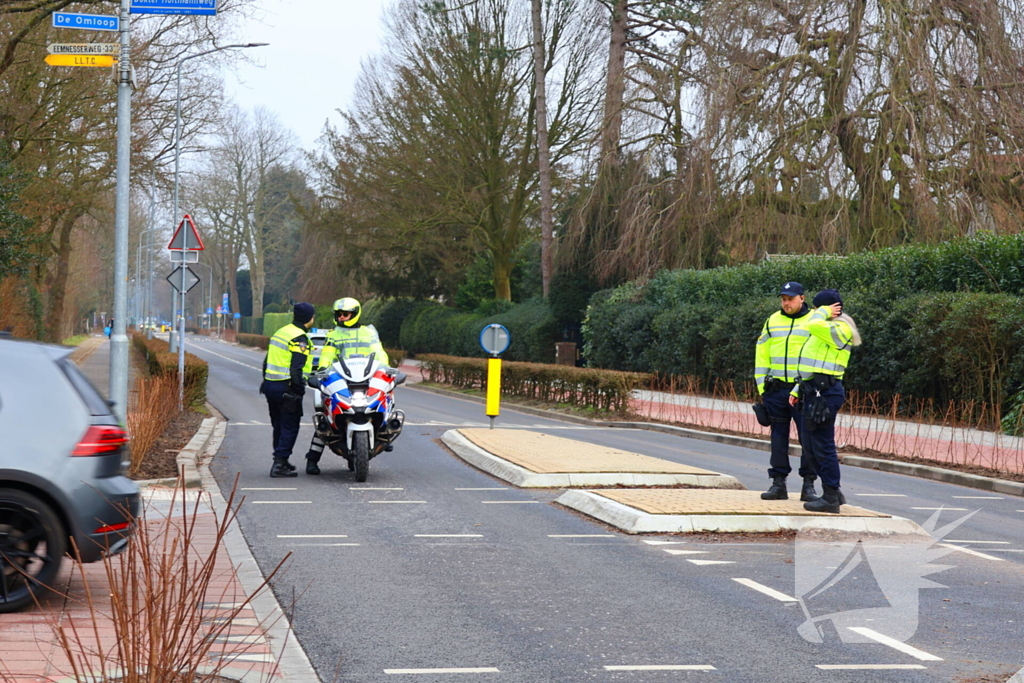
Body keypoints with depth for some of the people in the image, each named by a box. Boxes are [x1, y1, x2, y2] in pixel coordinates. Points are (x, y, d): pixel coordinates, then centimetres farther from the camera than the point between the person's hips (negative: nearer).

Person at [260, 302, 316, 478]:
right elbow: (296, 368, -21)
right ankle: (279, 464, -8)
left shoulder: (280, 332, 14)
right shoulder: (299, 339, -14)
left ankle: (281, 461, 25)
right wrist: (299, 389, -15)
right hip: (287, 389, -9)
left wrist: (266, 382, 24)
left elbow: (267, 361, 19)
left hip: (270, 385, 9)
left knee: (279, 425, 17)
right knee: (289, 427, -3)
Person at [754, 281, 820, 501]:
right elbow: (762, 355, 15)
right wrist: (762, 385, 7)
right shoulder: (772, 322, 13)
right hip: (776, 390, 4)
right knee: (778, 437, 7)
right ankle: (778, 483, 12)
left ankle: (808, 485, 3)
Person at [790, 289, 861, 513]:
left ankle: (831, 498, -2)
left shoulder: (840, 330, -11)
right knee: (810, 444, 14)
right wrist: (797, 390, 23)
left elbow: (814, 324, -30)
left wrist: (825, 311, -10)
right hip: (814, 391, 11)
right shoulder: (824, 331, 21)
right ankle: (833, 492, 20)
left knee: (823, 445, -7)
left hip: (825, 393, -11)